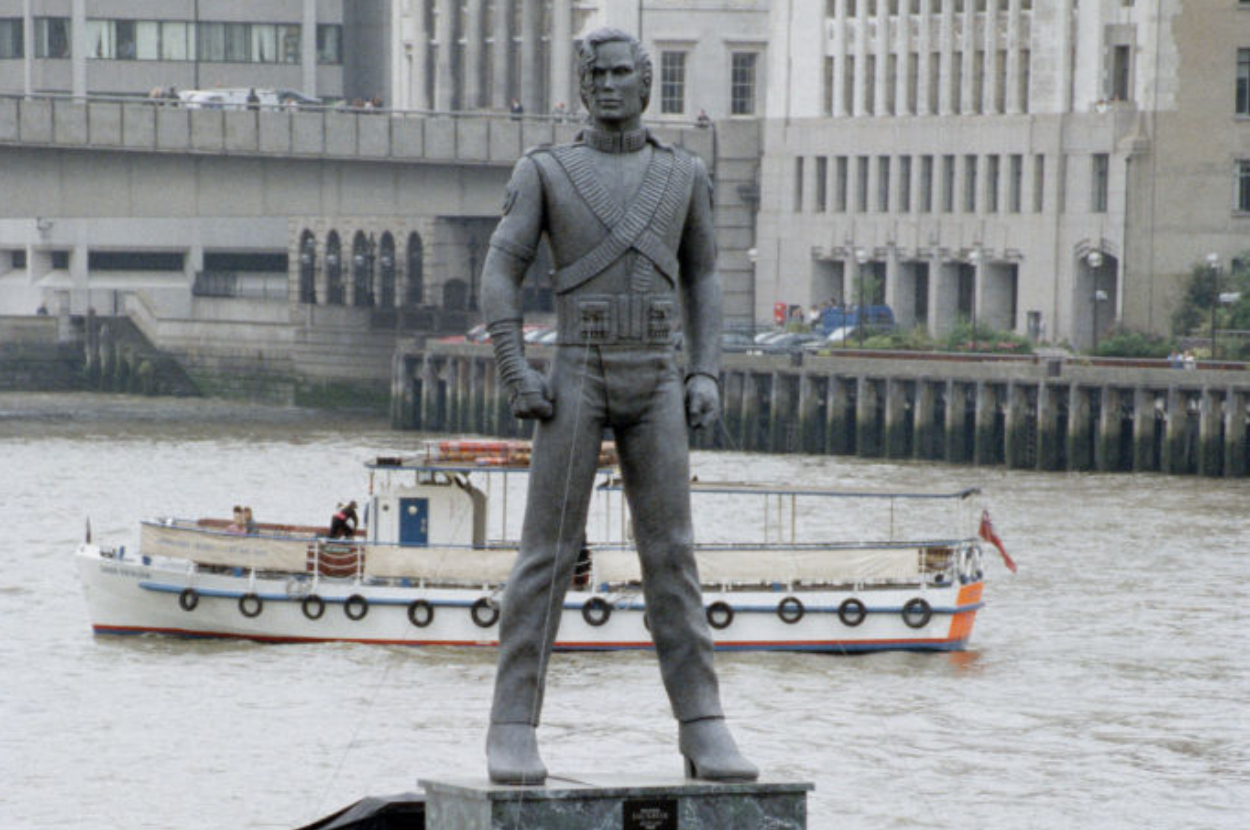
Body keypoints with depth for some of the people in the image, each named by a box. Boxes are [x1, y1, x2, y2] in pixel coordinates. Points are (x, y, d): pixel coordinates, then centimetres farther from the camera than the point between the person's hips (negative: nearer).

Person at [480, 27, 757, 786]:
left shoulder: (684, 174, 10)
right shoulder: (547, 171, 3)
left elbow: (702, 279, 16)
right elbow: (501, 275, 0)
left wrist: (708, 375, 2)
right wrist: (517, 375, -12)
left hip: (655, 385, 2)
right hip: (576, 380, -2)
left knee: (671, 554, -2)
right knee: (549, 553, -6)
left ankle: (704, 733, 0)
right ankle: (514, 731, -1)